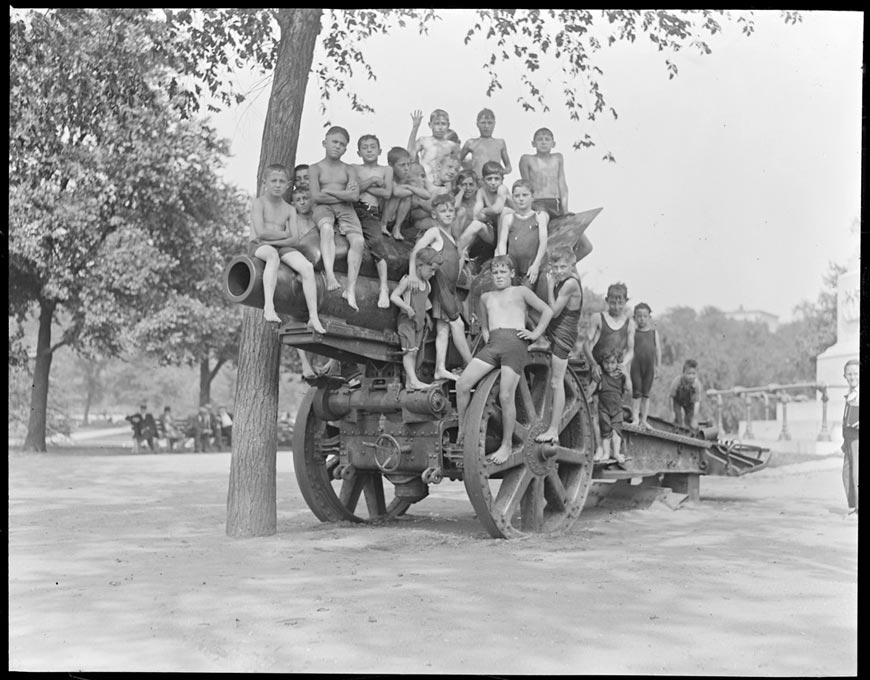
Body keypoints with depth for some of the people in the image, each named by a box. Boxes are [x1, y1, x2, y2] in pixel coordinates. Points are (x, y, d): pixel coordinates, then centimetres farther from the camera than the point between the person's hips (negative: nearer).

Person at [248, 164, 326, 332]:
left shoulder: (290, 209, 15)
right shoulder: (259, 202, 2)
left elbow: (294, 239, 1)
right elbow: (261, 232, -11)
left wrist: (273, 240, -13)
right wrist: (285, 234, 0)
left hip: (283, 248, 5)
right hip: (258, 246, -4)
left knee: (307, 267, -23)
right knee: (273, 255, -41)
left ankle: (313, 317, -24)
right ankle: (269, 307, -53)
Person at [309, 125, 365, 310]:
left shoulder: (349, 169, 15)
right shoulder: (316, 168, 10)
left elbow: (354, 196, -2)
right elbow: (316, 197, -5)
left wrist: (328, 191, -4)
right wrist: (344, 194, -1)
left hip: (345, 209, 2)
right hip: (323, 208, -2)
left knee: (358, 240, -25)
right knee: (327, 228, -39)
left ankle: (350, 290, -26)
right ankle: (330, 276, -52)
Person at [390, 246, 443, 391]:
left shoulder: (427, 284, 11)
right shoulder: (408, 281, -11)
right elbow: (393, 296, -15)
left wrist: (427, 316, 19)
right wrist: (407, 308, -24)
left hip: (419, 322, 7)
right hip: (407, 320, -7)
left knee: (414, 351, 6)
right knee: (410, 351, -11)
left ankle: (409, 383, 8)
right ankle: (413, 380, -16)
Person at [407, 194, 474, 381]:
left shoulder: (450, 235, 16)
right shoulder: (434, 232, -8)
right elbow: (415, 252, -18)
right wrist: (412, 274, -28)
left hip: (450, 288, 8)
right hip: (440, 286, -8)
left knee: (443, 327, 5)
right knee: (457, 324, -4)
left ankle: (440, 368, 5)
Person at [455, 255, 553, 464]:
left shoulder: (520, 292, 16)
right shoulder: (486, 297, 29)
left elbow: (547, 311, 15)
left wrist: (535, 333, 6)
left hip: (515, 343, -4)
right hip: (492, 345, 4)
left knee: (506, 395, -17)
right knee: (462, 384, -17)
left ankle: (507, 445, -4)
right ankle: (462, 431, -3)